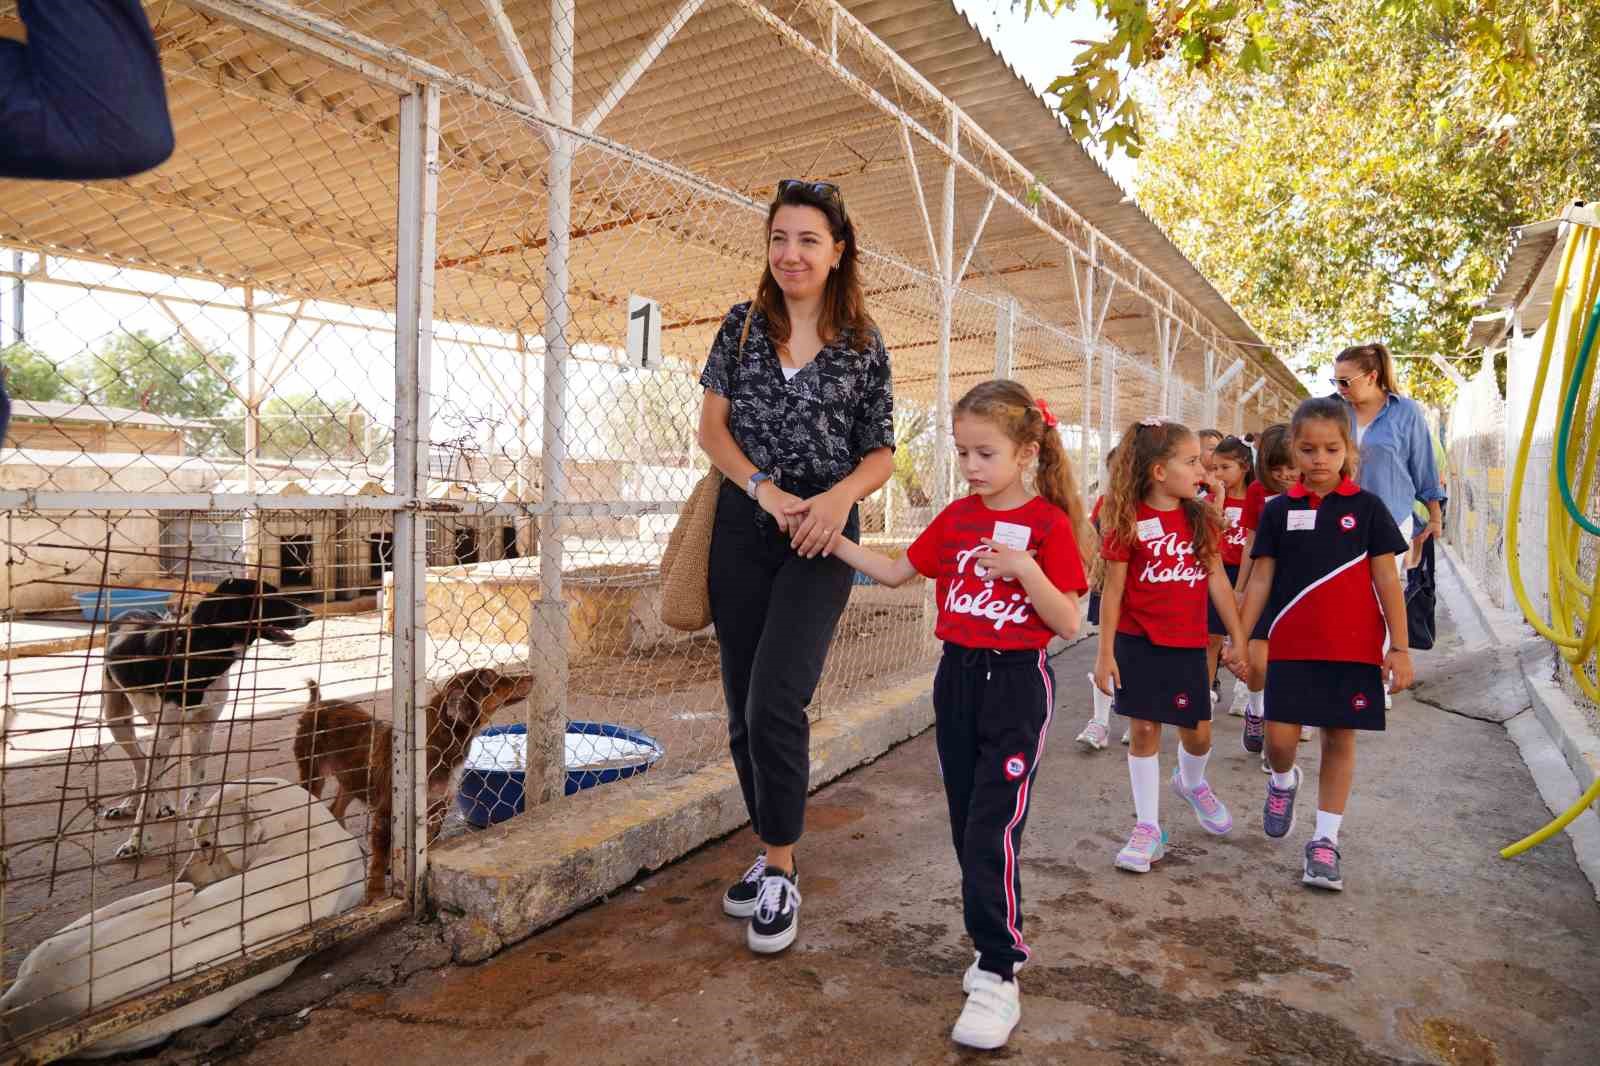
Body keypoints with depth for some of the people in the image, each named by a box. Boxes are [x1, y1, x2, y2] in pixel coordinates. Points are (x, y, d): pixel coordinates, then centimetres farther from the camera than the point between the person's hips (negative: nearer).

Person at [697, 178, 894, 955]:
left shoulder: (863, 347, 4)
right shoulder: (743, 326, 8)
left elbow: (881, 454, 6)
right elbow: (712, 426, 2)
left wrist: (842, 493, -16)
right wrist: (766, 490, -14)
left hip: (819, 536, -3)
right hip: (741, 527, 3)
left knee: (775, 703, -15)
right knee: (743, 709, 8)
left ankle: (781, 874, 5)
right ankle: (772, 855, 26)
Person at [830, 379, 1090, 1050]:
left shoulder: (1049, 523, -9)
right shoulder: (956, 517, 6)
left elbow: (1068, 623, -12)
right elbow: (896, 572, 11)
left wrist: (1024, 568, -26)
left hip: (1016, 681, -6)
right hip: (957, 675, 6)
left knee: (992, 831, -9)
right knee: (967, 828, 13)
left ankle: (998, 978, 4)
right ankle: (1002, 939, 32)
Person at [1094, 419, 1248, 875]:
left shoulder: (1200, 519, 3)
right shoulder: (1129, 522, -10)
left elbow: (1217, 581, 8)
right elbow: (1113, 591, -8)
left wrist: (1238, 640, 8)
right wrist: (1105, 652, -8)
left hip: (1188, 645, 4)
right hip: (1139, 644, -4)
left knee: (1198, 732, 10)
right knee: (1144, 730, 3)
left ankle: (1191, 782, 45)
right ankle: (1148, 828, 15)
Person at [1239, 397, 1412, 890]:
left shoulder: (1366, 507, 1)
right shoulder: (1278, 510, 3)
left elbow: (1386, 579, 1)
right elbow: (1261, 579, 5)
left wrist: (1400, 647, -2)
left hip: (1353, 646, 0)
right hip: (1291, 646, 1)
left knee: (1340, 739, 5)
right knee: (1279, 737, -4)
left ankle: (1325, 840, 16)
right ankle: (1283, 781, 31)